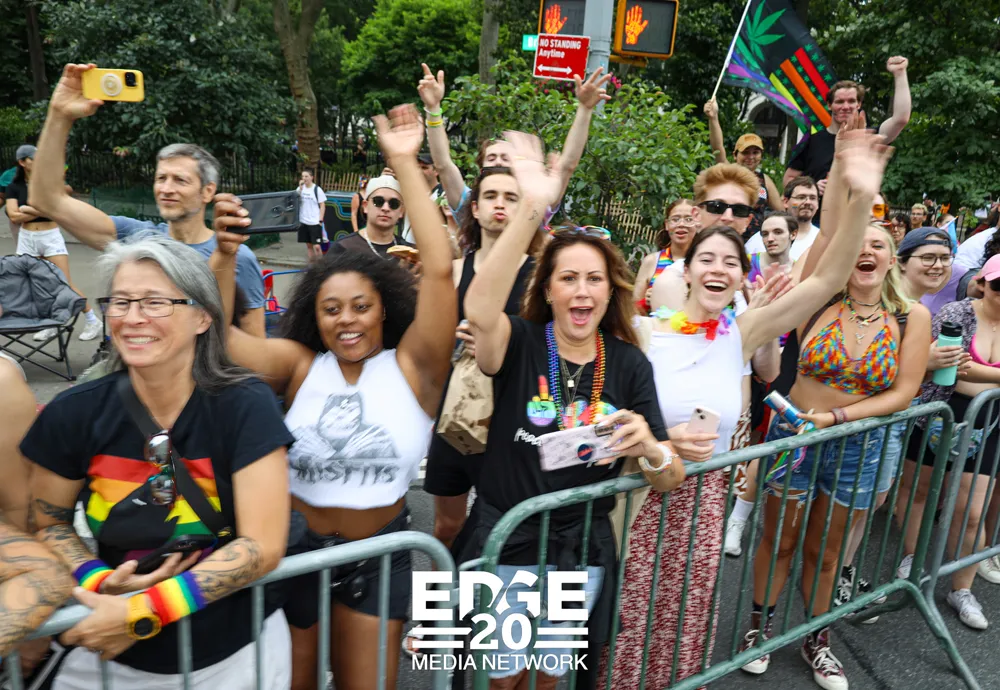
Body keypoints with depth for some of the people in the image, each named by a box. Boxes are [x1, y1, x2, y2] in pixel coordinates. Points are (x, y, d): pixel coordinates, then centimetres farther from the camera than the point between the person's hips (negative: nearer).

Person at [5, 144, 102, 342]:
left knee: (66, 284, -6)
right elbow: (14, 216, -6)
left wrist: (27, 209, -9)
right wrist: (41, 211, -10)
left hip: (51, 236, -3)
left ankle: (92, 321, 4)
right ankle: (49, 325, 14)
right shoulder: (14, 187, 4)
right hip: (27, 238, 3)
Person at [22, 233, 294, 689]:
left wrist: (141, 614, -24)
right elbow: (49, 523, 3)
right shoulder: (74, 413, -11)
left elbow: (262, 545, -20)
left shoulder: (245, 407, -20)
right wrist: (99, 580, -15)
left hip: (235, 651, -1)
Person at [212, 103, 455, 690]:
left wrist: (404, 163, -20)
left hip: (380, 554, -1)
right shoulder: (300, 365, -5)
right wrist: (226, 254, -28)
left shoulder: (411, 367, -11)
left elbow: (439, 271, -20)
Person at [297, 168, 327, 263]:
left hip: (315, 223, -5)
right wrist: (300, 188, -14)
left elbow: (322, 206, -4)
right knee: (309, 245, 11)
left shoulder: (317, 189, -6)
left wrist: (320, 220, -10)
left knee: (317, 246, -9)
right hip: (303, 222, 5)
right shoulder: (300, 188, 7)